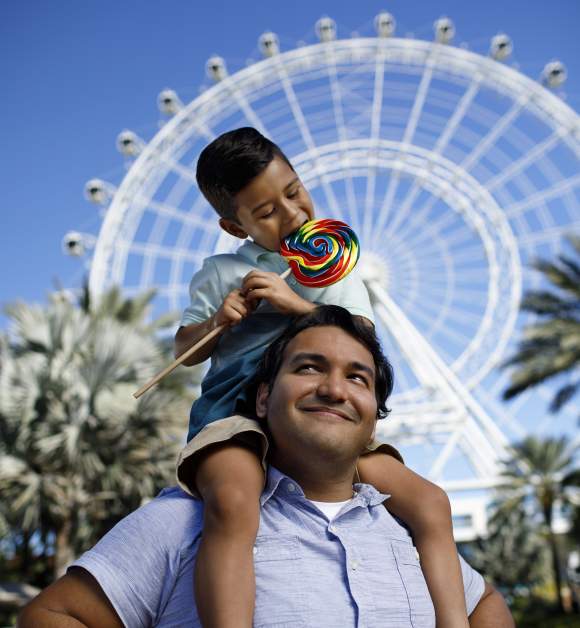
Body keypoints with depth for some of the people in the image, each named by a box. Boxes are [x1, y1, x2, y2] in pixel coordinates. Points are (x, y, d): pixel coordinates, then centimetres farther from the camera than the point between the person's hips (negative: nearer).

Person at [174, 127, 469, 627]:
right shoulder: (222, 273, 13)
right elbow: (185, 351, 17)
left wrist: (295, 303, -8)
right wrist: (218, 322, -5)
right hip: (236, 415, -3)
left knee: (430, 504, -10)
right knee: (233, 506, -37)